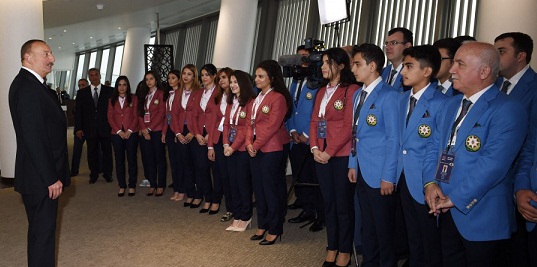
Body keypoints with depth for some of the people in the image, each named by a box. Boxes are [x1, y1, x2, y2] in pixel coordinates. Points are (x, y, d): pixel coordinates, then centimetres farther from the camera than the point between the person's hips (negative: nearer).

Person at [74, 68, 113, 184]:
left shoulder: (109, 91, 2)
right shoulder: (82, 92, 7)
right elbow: (78, 112, 6)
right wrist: (78, 128, -1)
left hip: (105, 128, -1)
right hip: (90, 129, 1)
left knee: (107, 151, 7)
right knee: (92, 153, 9)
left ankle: (108, 174, 20)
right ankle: (93, 175, 21)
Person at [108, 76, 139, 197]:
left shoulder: (133, 99, 4)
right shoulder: (112, 100, 11)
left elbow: (136, 116, 0)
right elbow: (110, 117, 5)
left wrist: (129, 131, -10)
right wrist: (119, 131, -7)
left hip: (131, 133, -2)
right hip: (117, 133, 2)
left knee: (132, 159, 1)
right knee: (119, 160, 4)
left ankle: (132, 186, 10)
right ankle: (122, 186, 12)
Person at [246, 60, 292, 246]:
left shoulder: (278, 98, -11)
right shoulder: (257, 98, 16)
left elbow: (272, 126, -17)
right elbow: (251, 122, 13)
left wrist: (256, 145, -12)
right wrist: (249, 142, -2)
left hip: (273, 149, -8)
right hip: (256, 149, 8)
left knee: (271, 188, 0)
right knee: (258, 188, 12)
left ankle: (274, 230, 13)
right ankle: (262, 226, 26)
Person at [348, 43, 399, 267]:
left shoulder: (388, 96, -14)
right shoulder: (357, 94, 11)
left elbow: (393, 139, -16)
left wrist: (388, 176, -16)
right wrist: (353, 164, 11)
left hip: (379, 173, -7)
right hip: (361, 170, 7)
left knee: (384, 226, 8)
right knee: (367, 223, 19)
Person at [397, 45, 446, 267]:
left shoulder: (440, 103, -16)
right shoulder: (402, 99, 8)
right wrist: (396, 170, 8)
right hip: (404, 179, 7)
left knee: (431, 243, 10)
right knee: (413, 239, 21)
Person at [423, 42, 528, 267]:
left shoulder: (507, 110, -15)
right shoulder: (449, 105, 11)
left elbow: (492, 164, -23)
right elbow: (434, 146, 10)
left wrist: (456, 198, -19)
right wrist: (430, 182, -6)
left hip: (481, 217, -6)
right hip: (446, 212, 7)